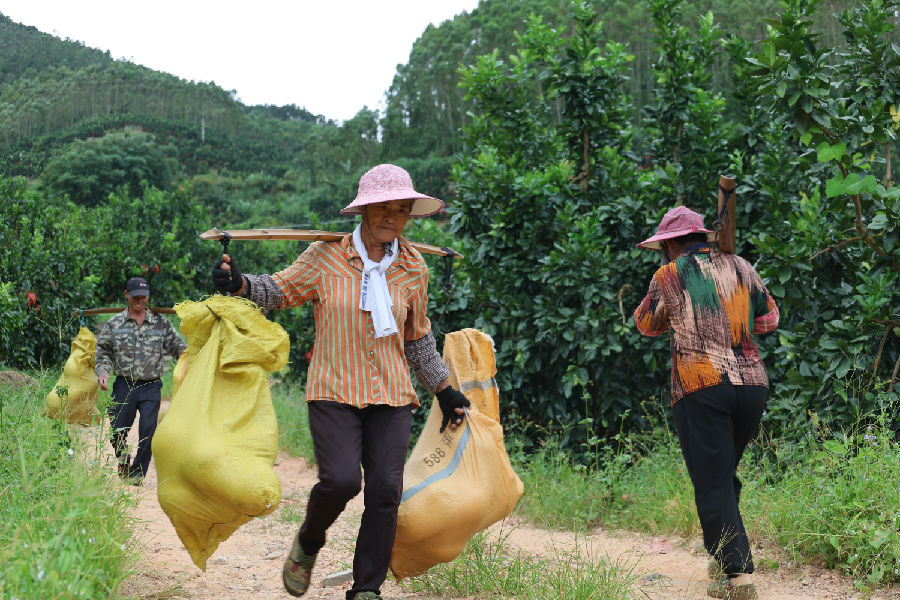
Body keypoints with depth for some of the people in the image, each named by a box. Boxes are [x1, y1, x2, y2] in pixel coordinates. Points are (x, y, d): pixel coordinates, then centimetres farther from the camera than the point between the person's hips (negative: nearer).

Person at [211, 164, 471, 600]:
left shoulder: (412, 268, 8)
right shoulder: (326, 256, -1)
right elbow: (280, 290, 6)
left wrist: (443, 390, 22)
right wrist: (239, 285, -15)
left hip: (391, 397, 3)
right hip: (334, 392, -3)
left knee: (385, 491, -6)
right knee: (340, 480, -19)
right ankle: (308, 542, 15)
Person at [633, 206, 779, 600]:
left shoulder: (668, 276, 3)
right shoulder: (738, 267, 11)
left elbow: (645, 324, 19)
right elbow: (769, 319, 21)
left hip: (701, 388, -4)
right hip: (752, 384, 4)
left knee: (713, 485, -3)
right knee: (725, 474, 21)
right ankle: (724, 556, 27)